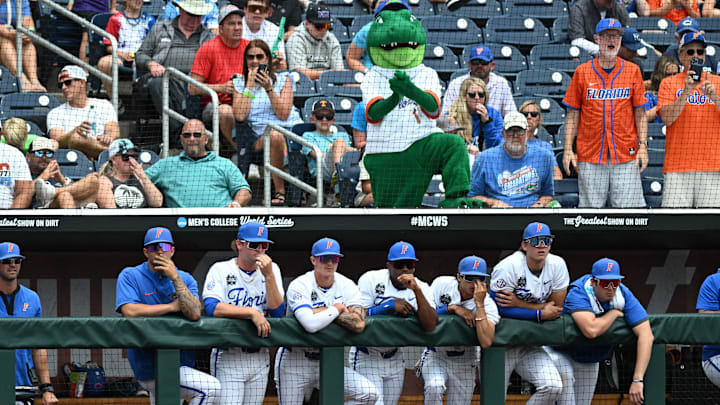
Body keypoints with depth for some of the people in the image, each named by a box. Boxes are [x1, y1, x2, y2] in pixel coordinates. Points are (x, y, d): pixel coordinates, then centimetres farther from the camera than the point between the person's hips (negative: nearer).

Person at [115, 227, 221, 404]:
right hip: (150, 369, -6)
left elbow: (194, 314, -9)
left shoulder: (186, 279, 8)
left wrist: (175, 278, -15)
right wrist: (173, 306, -11)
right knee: (211, 387, -23)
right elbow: (129, 311, -19)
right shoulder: (129, 276, -2)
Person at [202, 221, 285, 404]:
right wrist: (252, 312, -20)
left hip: (260, 358, 4)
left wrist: (268, 276, -12)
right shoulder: (221, 270, -1)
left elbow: (277, 312, -2)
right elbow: (212, 307, -17)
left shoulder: (271, 270, 10)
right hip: (228, 356, -4)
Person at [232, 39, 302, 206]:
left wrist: (268, 88, -8)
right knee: (275, 136, -37)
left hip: (289, 130, 1)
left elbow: (283, 115, -2)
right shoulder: (239, 83, 14)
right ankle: (279, 190, -28)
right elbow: (240, 115, -4)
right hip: (259, 136, -1)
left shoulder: (283, 80, 12)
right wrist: (249, 85, -2)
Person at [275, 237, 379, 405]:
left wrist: (321, 312, -18)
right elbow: (311, 324, -31)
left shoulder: (347, 286, -1)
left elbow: (358, 324, -18)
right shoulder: (299, 286, -14)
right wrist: (337, 308, -15)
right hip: (295, 362, -3)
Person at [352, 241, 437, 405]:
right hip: (366, 358, -4)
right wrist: (391, 306, -24)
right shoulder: (371, 279, -11)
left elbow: (430, 326, -21)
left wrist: (417, 290, -30)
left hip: (394, 358, 4)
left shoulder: (421, 288, -5)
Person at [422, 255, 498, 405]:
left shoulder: (487, 304, -17)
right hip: (436, 356, -1)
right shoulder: (442, 284, -11)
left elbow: (486, 342, -32)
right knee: (434, 387, -30)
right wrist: (453, 308, -24)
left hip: (464, 362, 1)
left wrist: (479, 304, -32)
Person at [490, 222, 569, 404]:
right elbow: (500, 309, -20)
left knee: (553, 386, -13)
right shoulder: (508, 267, -18)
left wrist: (518, 303, -18)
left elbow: (556, 307, -4)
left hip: (530, 345, 4)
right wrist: (541, 314, -19)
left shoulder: (557, 265, -4)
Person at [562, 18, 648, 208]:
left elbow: (640, 114, 7)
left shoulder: (632, 71, 7)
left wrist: (643, 146, -2)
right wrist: (568, 149, 0)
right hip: (590, 156, 0)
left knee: (629, 207, -5)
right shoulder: (582, 72, 6)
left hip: (626, 156, 0)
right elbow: (573, 115, 8)